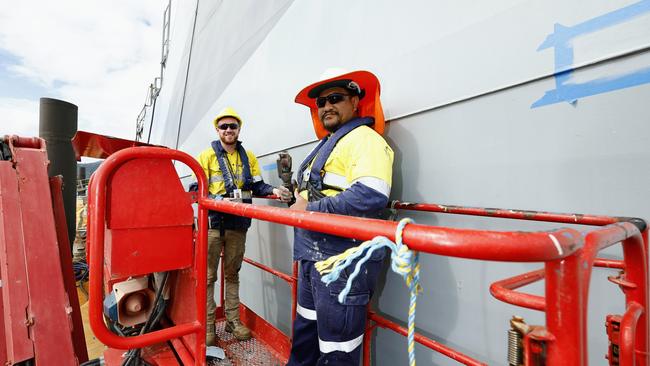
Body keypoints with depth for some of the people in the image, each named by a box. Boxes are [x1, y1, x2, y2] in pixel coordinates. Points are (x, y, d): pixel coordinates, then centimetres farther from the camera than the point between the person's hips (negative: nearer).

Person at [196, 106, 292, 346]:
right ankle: (207, 324, 18)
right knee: (208, 275, 5)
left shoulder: (248, 157, 9)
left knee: (232, 273, 15)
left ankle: (233, 320, 27)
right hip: (212, 223, -3)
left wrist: (273, 190, -14)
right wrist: (220, 200, -24)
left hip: (238, 224, 3)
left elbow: (256, 186, 5)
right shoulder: (207, 156, -1)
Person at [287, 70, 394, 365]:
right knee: (305, 331, 26)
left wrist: (310, 210, -19)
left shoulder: (364, 138, -11)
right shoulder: (328, 143, 19)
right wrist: (301, 197, 7)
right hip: (314, 254, 10)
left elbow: (371, 196, -27)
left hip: (342, 258, -9)